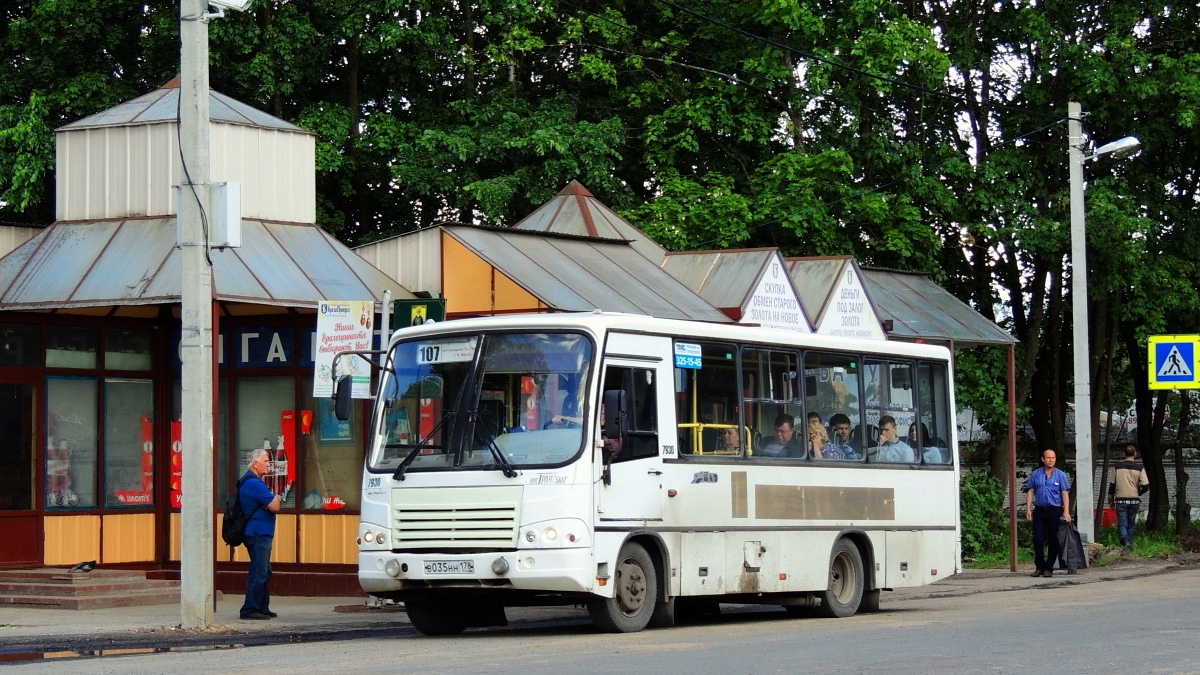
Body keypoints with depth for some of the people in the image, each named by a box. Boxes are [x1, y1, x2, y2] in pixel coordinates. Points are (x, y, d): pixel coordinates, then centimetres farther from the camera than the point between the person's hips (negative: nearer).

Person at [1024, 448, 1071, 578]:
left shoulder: (1060, 475, 4)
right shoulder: (1035, 474, 8)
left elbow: (1065, 494, 2)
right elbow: (1030, 492, 10)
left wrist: (1066, 511, -7)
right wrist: (1028, 509, 1)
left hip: (1054, 510, -1)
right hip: (1039, 510, 1)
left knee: (1053, 541, 1)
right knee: (1038, 540, -3)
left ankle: (1049, 568, 8)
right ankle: (1039, 567, 7)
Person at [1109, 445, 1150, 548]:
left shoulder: (1117, 466, 1)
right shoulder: (1139, 468, -1)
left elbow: (1112, 484, 7)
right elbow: (1146, 485, -6)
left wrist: (1111, 499, 17)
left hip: (1120, 500, -1)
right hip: (1134, 500, 1)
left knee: (1122, 524, -3)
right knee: (1130, 525, 15)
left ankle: (1125, 540, -28)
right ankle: (1130, 543, 19)